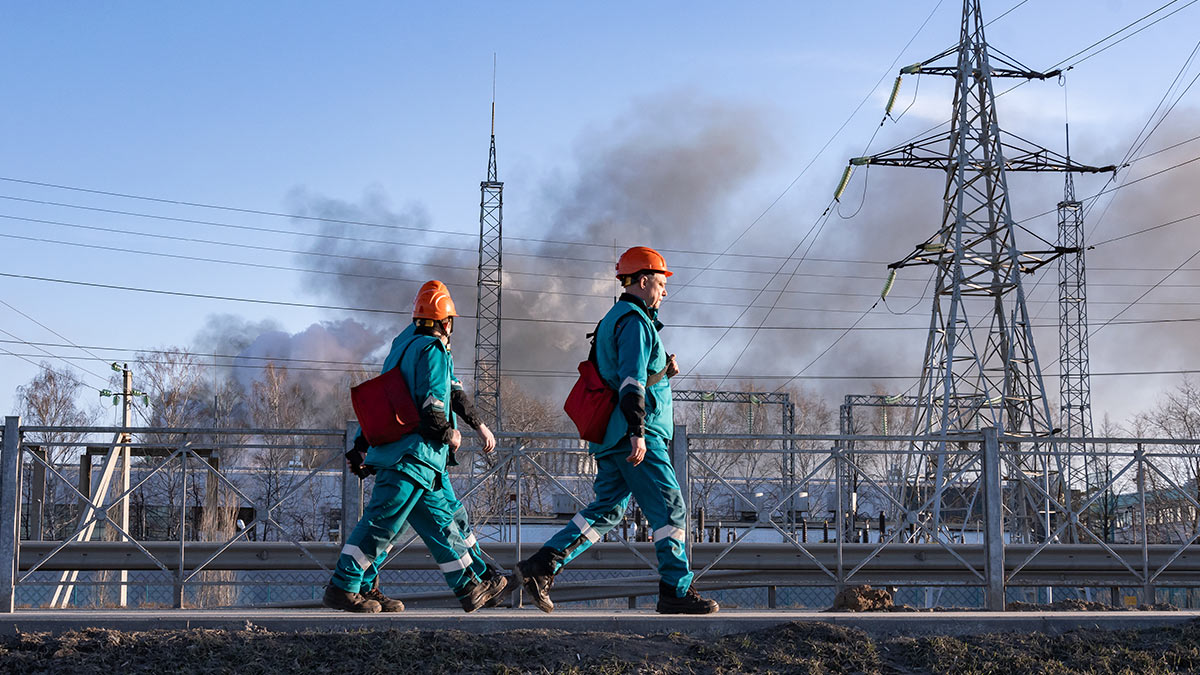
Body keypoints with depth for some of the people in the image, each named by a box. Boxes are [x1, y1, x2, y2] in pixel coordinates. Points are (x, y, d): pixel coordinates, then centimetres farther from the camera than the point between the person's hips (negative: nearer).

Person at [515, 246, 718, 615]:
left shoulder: (614, 319, 22)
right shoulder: (634, 321, -11)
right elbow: (631, 380, -22)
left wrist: (663, 369, 15)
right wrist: (638, 432, -28)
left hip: (612, 437, 10)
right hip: (637, 435, -10)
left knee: (607, 508, 9)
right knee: (670, 508, -5)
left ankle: (541, 565, 1)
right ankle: (676, 591, -2)